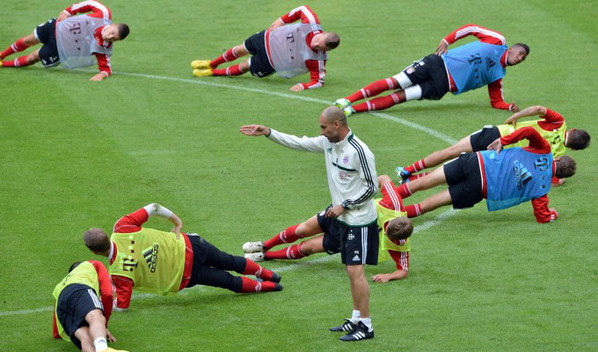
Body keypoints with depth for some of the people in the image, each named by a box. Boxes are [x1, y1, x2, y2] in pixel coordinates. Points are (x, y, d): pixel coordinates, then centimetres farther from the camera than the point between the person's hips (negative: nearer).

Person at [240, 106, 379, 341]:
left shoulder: (359, 151, -20)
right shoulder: (328, 143, 6)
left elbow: (372, 187, -16)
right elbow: (298, 143, 15)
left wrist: (344, 205, -15)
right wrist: (268, 133, 10)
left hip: (360, 222, -9)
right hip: (343, 219, 9)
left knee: (355, 270, -10)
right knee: (351, 271, 13)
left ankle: (366, 326, -6)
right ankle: (357, 319, 21)